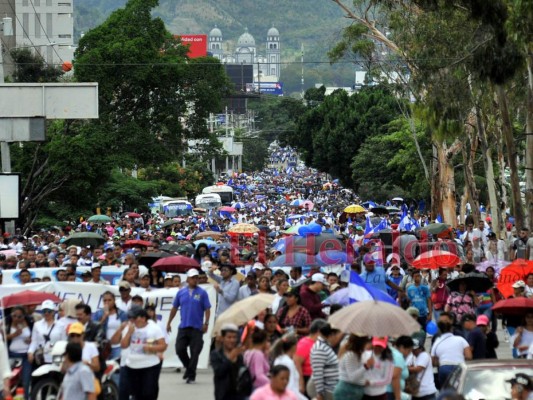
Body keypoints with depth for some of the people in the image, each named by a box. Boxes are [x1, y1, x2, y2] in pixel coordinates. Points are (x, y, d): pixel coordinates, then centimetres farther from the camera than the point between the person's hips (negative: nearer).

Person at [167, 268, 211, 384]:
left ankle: (191, 375, 8)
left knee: (195, 352, -1)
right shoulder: (181, 292, 6)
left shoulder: (202, 293, -1)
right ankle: (188, 367, 22)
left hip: (197, 327, -2)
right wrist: (169, 322, 10)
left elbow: (207, 309, -2)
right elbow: (174, 308, 12)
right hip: (183, 326, 2)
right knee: (179, 349, -2)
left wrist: (206, 323, -13)